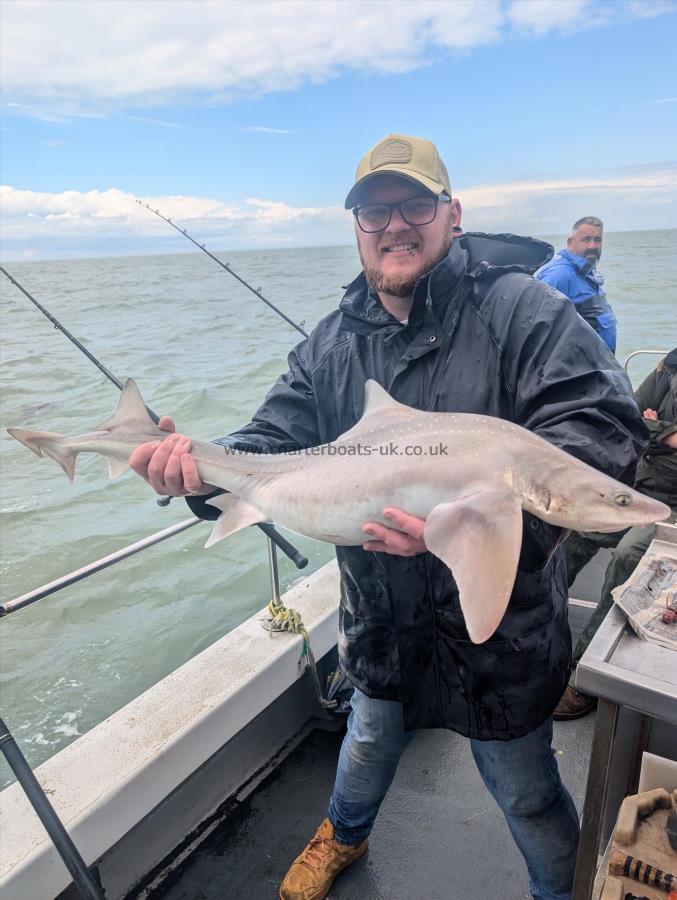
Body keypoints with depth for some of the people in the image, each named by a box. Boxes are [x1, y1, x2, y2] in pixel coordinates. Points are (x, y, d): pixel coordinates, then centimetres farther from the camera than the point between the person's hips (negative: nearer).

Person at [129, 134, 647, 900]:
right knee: (369, 743, 31)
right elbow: (275, 437, -1)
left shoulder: (518, 308, -16)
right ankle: (344, 836, 65)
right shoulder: (332, 342, 0)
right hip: (382, 621, 5)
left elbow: (601, 422, -25)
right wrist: (200, 467, -23)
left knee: (524, 791, 18)